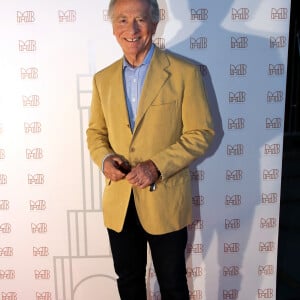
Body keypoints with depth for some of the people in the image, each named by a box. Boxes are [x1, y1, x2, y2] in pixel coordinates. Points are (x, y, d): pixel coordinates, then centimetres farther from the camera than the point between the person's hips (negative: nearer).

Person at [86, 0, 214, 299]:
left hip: (166, 201, -3)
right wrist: (104, 158, -9)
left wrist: (157, 165, -20)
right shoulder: (103, 79, 5)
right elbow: (95, 131, 13)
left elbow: (201, 133, -9)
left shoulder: (184, 72, -9)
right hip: (118, 203, 4)